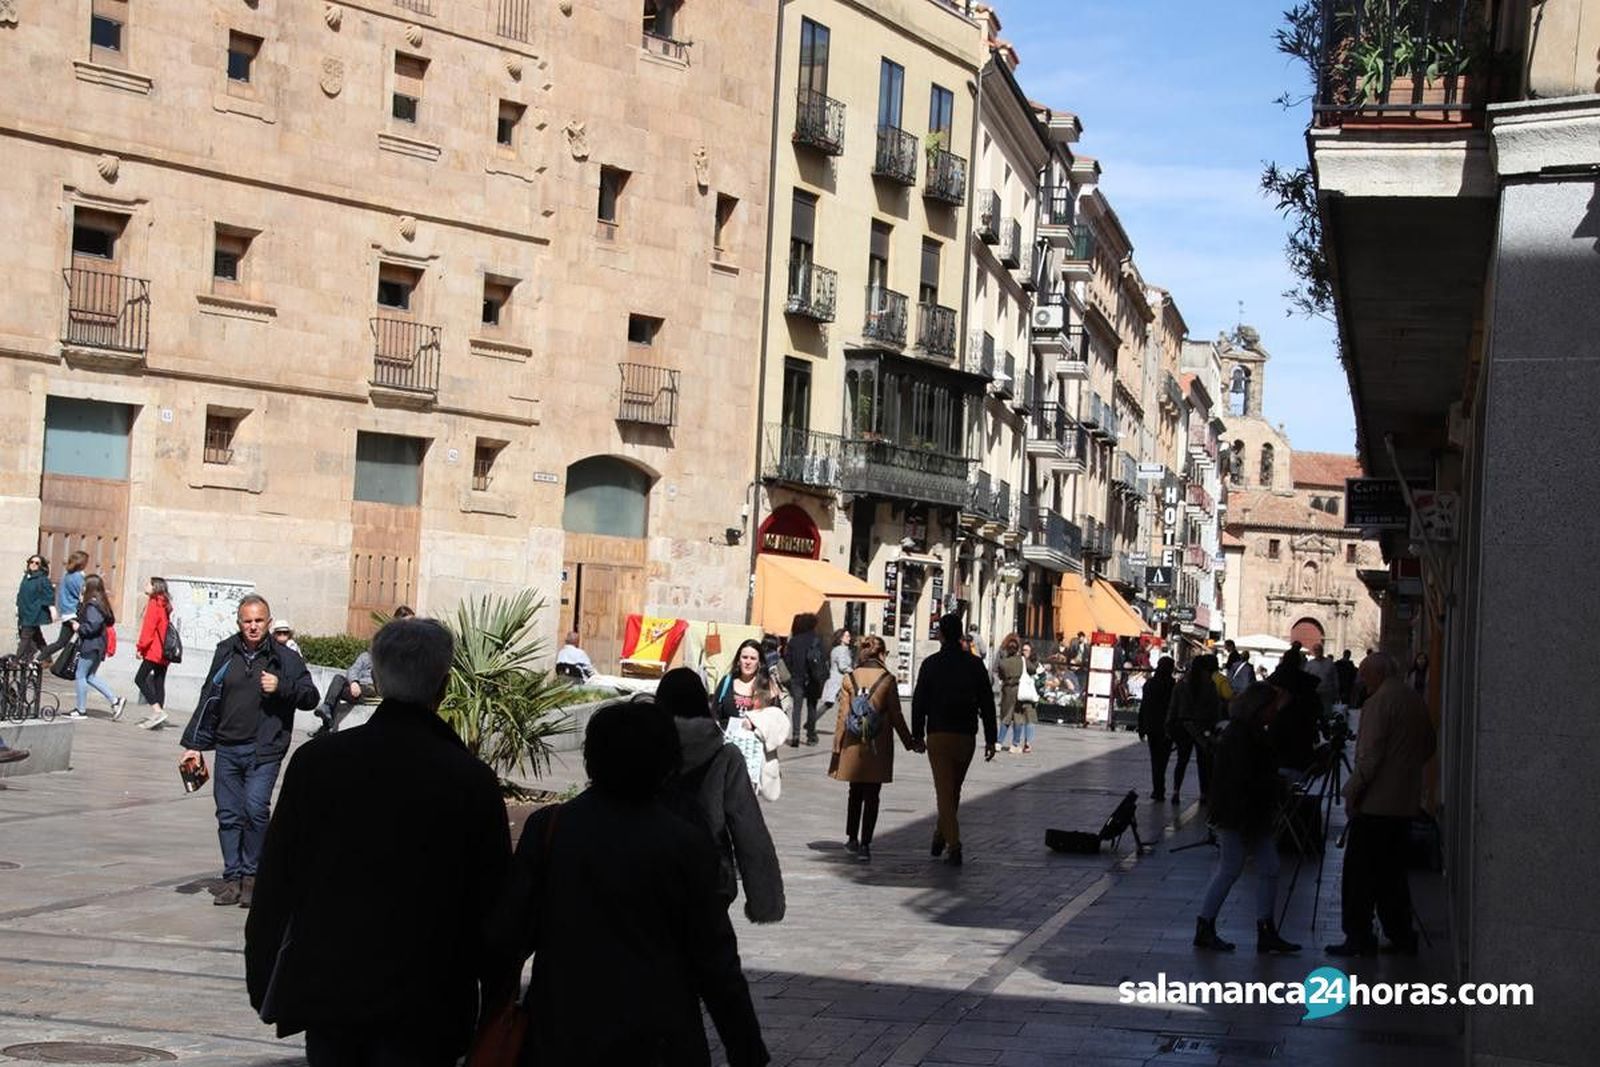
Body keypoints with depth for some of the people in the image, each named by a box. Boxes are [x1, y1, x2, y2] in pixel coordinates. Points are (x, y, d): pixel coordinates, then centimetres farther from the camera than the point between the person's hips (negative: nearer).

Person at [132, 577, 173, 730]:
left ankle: (158, 711, -17)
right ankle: (157, 716, 7)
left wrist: (140, 647, -11)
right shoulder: (165, 604, 16)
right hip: (164, 651, 9)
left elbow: (148, 627, -15)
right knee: (159, 682, 8)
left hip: (154, 650, -9)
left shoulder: (154, 603, -9)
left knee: (140, 679, -6)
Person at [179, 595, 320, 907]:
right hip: (227, 749, 4)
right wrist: (195, 745, 13)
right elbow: (208, 701, 14)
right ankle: (232, 877, 15)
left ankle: (252, 875, -1)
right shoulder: (225, 653, 9)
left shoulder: (285, 658, 1)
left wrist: (281, 687, -14)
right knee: (228, 814, 5)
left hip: (264, 751, -3)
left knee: (255, 809, -16)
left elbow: (310, 697, 3)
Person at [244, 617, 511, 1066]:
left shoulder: (316, 761, -5)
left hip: (326, 986, 2)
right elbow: (491, 899, -4)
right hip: (422, 1001, -2)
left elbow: (275, 880, 0)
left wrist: (263, 981, 11)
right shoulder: (472, 781, -9)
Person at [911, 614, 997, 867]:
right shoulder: (975, 664, 1)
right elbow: (987, 703, 1)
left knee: (944, 791, -2)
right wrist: (990, 739, 5)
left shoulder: (931, 664, -3)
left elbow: (919, 701, -2)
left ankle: (954, 845, -12)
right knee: (954, 790, 18)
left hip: (938, 735, -2)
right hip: (965, 736, 2)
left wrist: (917, 735, 7)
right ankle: (940, 837, 27)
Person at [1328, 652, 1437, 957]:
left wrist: (1352, 790, -12)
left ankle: (1358, 937, -1)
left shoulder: (1378, 702, -15)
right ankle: (1401, 936, 16)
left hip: (1375, 803, -8)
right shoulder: (1416, 701, 11)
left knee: (1360, 873, -2)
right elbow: (1429, 745, 20)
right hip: (1406, 802, 8)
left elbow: (1370, 755, -19)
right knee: (1392, 871, 15)